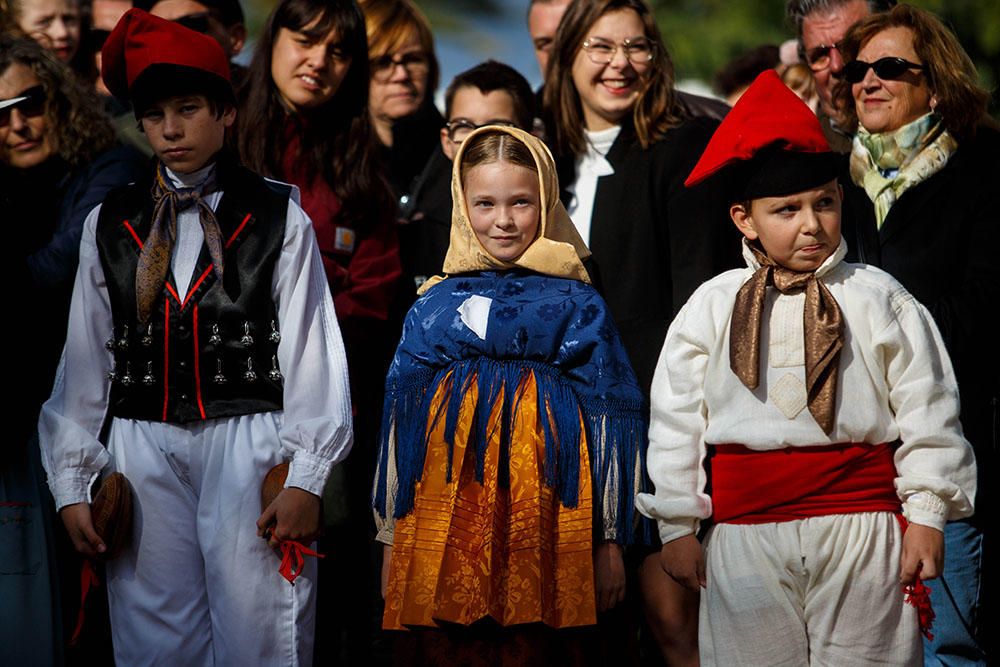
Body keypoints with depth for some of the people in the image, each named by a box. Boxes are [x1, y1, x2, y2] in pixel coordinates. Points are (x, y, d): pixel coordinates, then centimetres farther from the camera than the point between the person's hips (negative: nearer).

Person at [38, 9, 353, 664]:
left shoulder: (278, 218, 5)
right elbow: (84, 359, 12)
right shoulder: (109, 225, 12)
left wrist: (306, 479, -7)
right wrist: (71, 484, 7)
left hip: (248, 444, -2)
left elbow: (311, 352, 0)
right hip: (143, 447, 2)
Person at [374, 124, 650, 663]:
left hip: (544, 514, -2)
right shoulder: (434, 306, 9)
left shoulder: (576, 307, 4)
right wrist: (391, 536, 11)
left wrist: (610, 541, 3)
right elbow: (400, 419, 12)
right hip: (446, 513, 2)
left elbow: (610, 421, 5)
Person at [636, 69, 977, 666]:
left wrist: (926, 516, -1)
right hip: (745, 536, 1)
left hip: (860, 529, -1)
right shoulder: (711, 309, 5)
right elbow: (676, 420, 9)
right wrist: (677, 525, 8)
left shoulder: (881, 301, 1)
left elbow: (927, 412, 3)